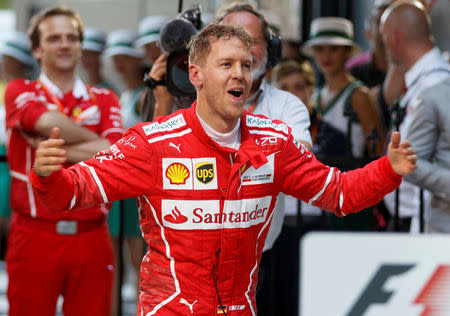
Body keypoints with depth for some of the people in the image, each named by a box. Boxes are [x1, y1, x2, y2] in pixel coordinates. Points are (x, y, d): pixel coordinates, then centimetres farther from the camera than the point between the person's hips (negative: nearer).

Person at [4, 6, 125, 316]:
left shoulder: (104, 100, 11)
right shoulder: (20, 91, 5)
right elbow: (46, 121, -18)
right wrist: (96, 142, -5)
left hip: (91, 238, 2)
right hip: (34, 235, -2)